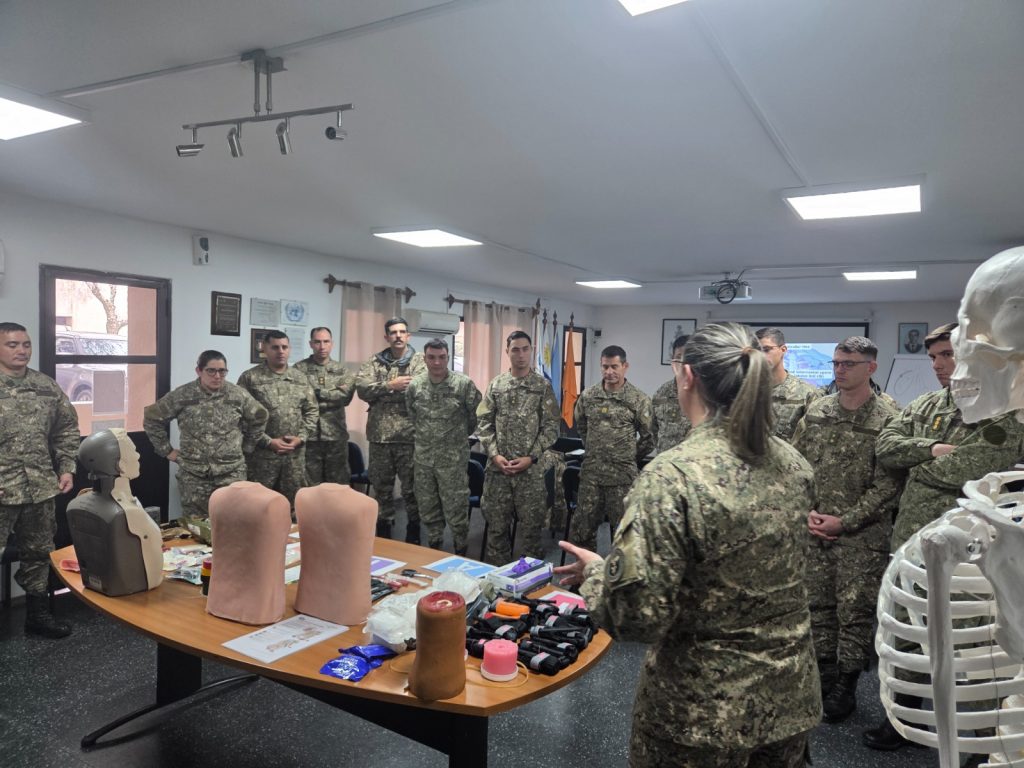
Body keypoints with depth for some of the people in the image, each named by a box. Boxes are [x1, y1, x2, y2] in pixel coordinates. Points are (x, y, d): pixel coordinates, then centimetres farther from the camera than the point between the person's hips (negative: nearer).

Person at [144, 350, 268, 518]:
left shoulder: (238, 395, -1)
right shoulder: (182, 396, -4)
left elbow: (259, 418, 13)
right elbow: (151, 418, 5)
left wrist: (246, 446, 10)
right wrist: (167, 450, 4)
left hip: (231, 473, 0)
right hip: (193, 474, 0)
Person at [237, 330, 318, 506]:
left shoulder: (300, 378, 10)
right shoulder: (250, 378, -4)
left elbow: (312, 410, 11)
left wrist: (301, 437, -3)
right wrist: (268, 441, -13)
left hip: (295, 454, 4)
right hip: (262, 453, -4)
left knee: (293, 501, 11)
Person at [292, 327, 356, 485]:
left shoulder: (343, 371, 8)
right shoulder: (299, 369, 1)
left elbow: (345, 397, -7)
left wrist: (316, 392, -10)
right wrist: (333, 394, -12)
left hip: (336, 436, 2)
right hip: (308, 436, -2)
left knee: (338, 483, 9)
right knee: (310, 485, 5)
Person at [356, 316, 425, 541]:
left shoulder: (420, 361, 1)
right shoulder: (374, 362, 9)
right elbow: (361, 388, -6)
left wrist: (381, 391, -11)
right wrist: (391, 385, -17)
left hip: (409, 434, -2)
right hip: (380, 434, 3)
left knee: (411, 487, 5)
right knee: (381, 486, 12)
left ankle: (413, 535, 20)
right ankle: (383, 533, 26)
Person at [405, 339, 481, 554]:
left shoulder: (464, 384, -11)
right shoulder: (414, 386, 0)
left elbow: (476, 417, 0)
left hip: (453, 458, -4)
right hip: (422, 458, 4)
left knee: (455, 509, 2)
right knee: (427, 508, 14)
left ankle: (460, 551, 21)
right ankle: (434, 548, 32)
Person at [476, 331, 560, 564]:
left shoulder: (543, 386, -1)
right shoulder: (495, 385, 5)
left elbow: (551, 427, -3)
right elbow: (484, 423, 4)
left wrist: (530, 457, -11)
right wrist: (495, 454, -8)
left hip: (531, 469, -2)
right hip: (498, 467, 2)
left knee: (532, 526, 6)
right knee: (497, 525, 10)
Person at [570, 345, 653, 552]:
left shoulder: (639, 400, -8)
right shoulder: (588, 395, 2)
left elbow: (648, 438, -2)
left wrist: (630, 458, 4)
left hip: (623, 476, -3)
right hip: (591, 473, 4)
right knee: (583, 525, 11)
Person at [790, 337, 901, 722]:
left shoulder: (886, 419, -9)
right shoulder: (815, 411, 4)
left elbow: (888, 484, -11)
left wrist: (845, 521, -14)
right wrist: (806, 511, -4)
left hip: (862, 535, -4)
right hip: (815, 531, 4)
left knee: (855, 611, 6)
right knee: (818, 605, 14)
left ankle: (846, 686, 23)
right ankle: (823, 675, 31)